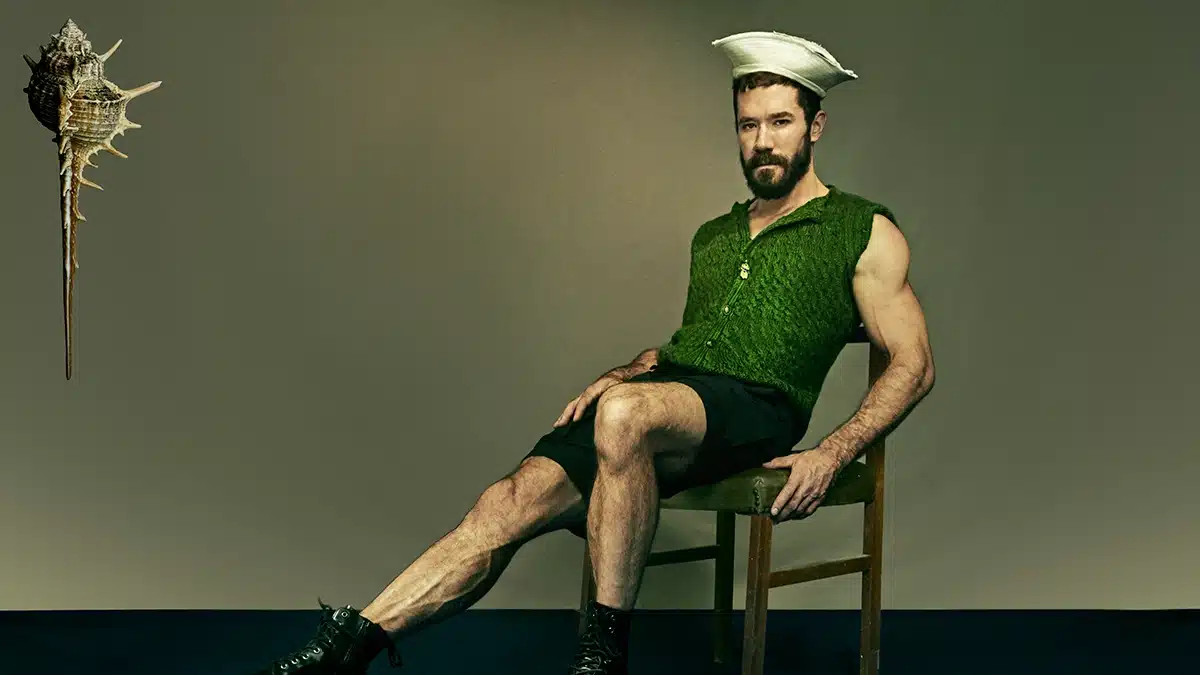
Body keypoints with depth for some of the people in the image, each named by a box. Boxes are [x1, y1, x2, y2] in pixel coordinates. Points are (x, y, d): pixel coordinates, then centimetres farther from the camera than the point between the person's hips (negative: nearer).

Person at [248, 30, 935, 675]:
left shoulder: (864, 233, 8)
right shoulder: (713, 236, 27)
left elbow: (914, 365, 3)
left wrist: (830, 456, -11)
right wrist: (620, 374, 12)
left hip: (756, 409, -6)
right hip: (671, 393, 6)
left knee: (626, 415, -39)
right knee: (511, 503, -18)